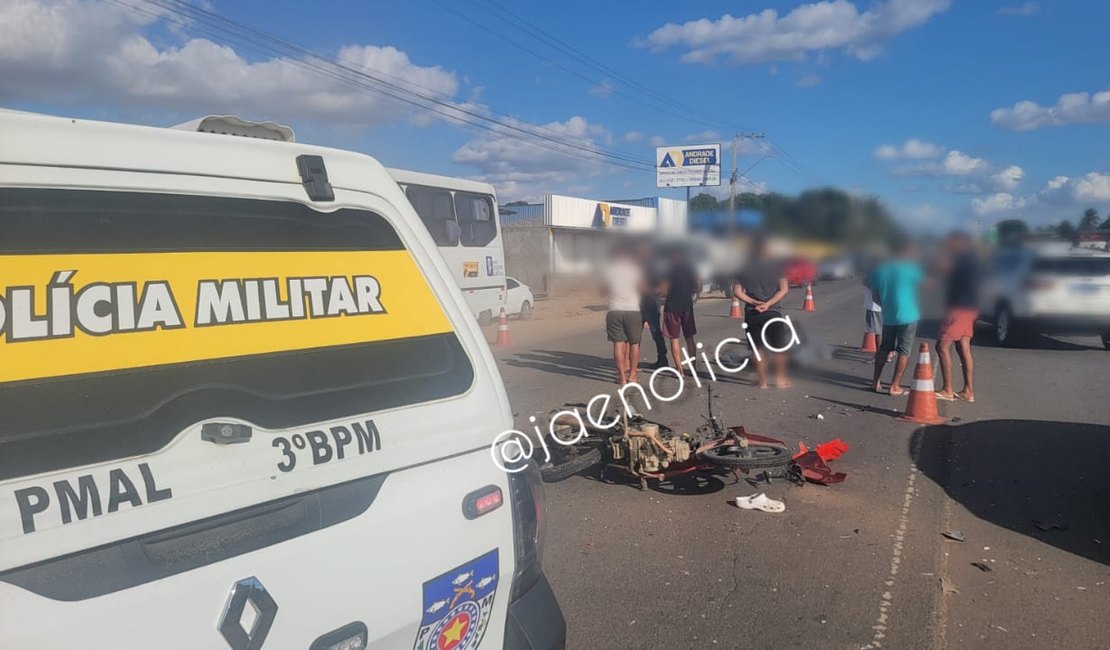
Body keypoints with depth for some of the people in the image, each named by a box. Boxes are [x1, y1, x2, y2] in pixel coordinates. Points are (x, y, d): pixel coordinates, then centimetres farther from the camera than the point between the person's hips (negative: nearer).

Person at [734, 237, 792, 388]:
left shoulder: (744, 269, 2)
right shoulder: (776, 266, -1)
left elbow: (737, 291, -5)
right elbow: (784, 289, -8)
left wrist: (754, 302, -8)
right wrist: (768, 303, -13)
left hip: (752, 313, 1)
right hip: (772, 312, -1)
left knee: (757, 348, 8)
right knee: (779, 347, 12)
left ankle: (762, 380, 9)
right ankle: (780, 379, 13)